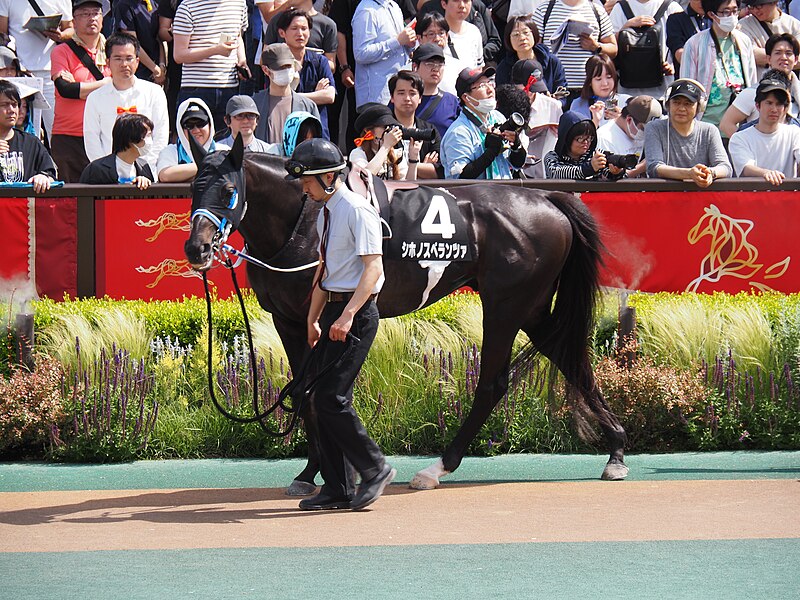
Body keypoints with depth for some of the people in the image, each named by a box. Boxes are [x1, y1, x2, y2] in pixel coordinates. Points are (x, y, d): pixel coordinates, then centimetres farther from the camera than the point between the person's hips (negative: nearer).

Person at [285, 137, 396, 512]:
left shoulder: (357, 210, -13)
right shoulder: (325, 213, 15)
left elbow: (373, 268, -20)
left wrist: (347, 316, -28)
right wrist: (313, 320, 26)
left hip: (356, 313, -9)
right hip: (333, 312, 9)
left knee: (332, 398, -13)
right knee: (322, 401, 7)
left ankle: (376, 469, 1)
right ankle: (337, 489, 12)